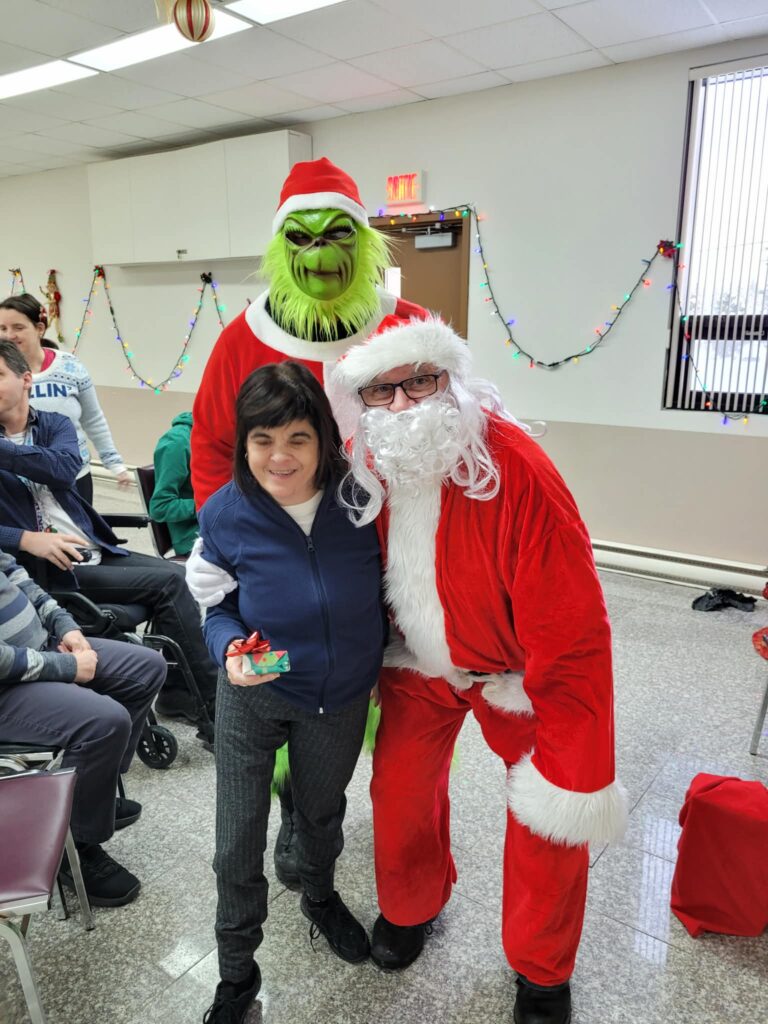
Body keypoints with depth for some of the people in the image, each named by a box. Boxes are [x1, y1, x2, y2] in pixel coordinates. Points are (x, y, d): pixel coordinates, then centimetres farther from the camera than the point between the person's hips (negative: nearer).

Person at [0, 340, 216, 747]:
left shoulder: (54, 424, 10)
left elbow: (65, 467, -13)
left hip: (94, 551, 5)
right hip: (47, 569, -4)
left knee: (175, 574, -16)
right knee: (169, 583, -17)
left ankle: (176, 690, 0)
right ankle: (213, 707, -6)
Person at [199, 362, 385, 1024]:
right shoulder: (225, 514, -20)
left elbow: (383, 591, -5)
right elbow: (218, 608, -6)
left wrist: (380, 667, 3)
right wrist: (231, 649, -27)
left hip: (342, 701, 1)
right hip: (252, 698, 0)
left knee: (321, 813, 26)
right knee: (237, 849, 8)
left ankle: (321, 898, 61)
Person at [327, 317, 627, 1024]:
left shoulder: (516, 469, -32)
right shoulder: (367, 467, -15)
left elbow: (573, 634, -29)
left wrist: (574, 775, -25)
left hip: (519, 669, -3)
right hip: (418, 661, 4)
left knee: (549, 819, 2)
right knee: (399, 793, 9)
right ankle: (411, 906, 45)